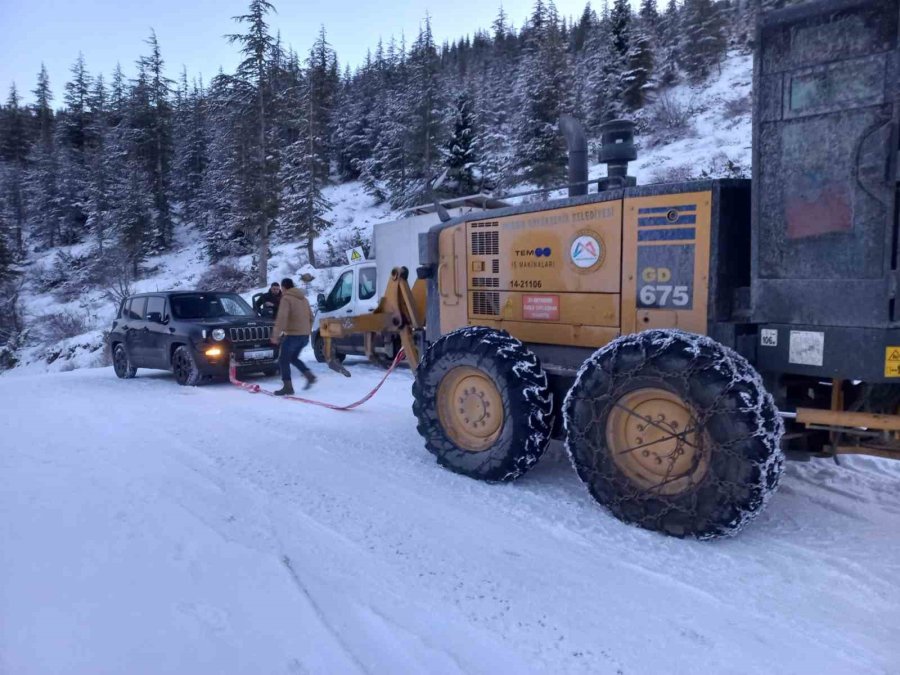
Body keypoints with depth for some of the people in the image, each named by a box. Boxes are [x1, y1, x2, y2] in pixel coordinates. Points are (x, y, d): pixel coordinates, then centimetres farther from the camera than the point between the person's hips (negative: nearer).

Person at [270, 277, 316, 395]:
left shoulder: (286, 298, -8)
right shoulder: (303, 298, 17)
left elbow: (282, 318, -19)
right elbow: (311, 317, 20)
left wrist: (276, 335, -20)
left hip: (293, 335, -8)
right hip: (305, 335, 8)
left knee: (283, 360, 2)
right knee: (293, 358, 22)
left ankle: (288, 386, -3)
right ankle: (309, 375, 6)